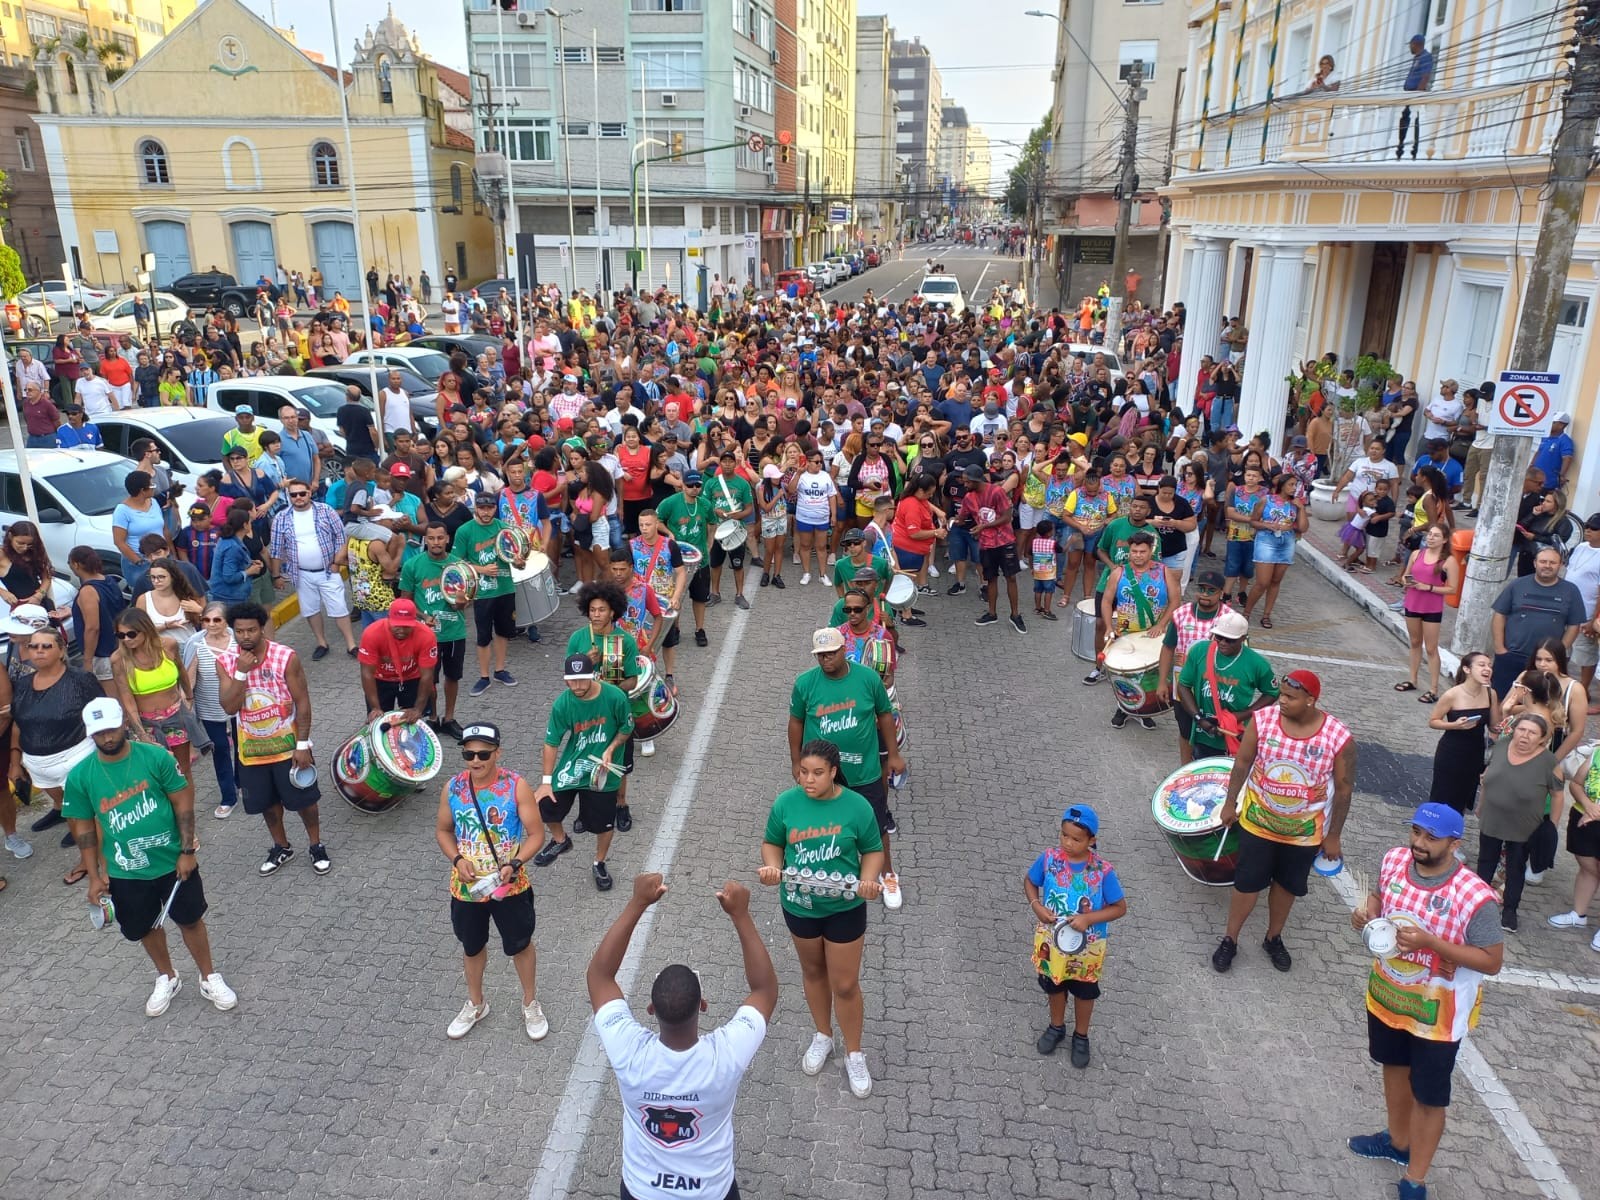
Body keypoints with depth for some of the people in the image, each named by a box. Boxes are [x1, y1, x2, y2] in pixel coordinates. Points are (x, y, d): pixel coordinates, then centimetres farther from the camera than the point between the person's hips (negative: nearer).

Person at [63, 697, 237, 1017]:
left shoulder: (156, 756, -16)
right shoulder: (79, 776, -11)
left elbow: (183, 802, -9)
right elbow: (83, 828, -1)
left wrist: (187, 850, -10)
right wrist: (95, 876, 1)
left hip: (174, 861, -2)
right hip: (125, 872, 2)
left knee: (190, 919, 12)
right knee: (146, 928, 19)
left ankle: (210, 978, 31)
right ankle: (167, 977, 44)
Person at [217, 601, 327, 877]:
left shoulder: (286, 657, -17)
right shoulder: (225, 661, -8)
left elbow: (302, 702, -12)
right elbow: (229, 707, -14)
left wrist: (303, 745, -14)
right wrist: (241, 672, -25)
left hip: (288, 744, -3)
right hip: (252, 748, 3)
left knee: (303, 799, 8)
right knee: (268, 802, 17)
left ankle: (317, 846, 29)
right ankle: (281, 848, 38)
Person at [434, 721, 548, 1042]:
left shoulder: (516, 786, -18)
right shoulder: (452, 788, -9)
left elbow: (536, 833, -12)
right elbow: (442, 830, 5)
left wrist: (514, 864, -27)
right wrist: (457, 859, -13)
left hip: (510, 886, -2)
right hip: (466, 887, 3)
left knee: (520, 945, 16)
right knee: (472, 947, 22)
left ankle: (531, 1003, 40)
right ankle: (475, 1004, 47)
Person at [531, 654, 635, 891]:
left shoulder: (615, 696, -20)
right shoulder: (562, 704, -16)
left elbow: (626, 727, -2)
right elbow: (551, 743, -9)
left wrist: (610, 750, -17)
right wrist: (546, 781, -9)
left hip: (602, 771, -1)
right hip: (570, 766, 2)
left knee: (603, 823, 7)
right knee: (546, 807, 1)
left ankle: (599, 865, 36)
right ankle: (560, 840, 36)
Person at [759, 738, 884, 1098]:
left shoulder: (857, 806, -19)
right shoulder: (785, 803, -14)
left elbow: (873, 850, -6)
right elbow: (772, 842, 0)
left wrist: (867, 880, -24)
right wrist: (772, 867, -19)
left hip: (844, 907, -2)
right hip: (799, 905, 2)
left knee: (845, 984, 8)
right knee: (813, 971, 23)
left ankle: (854, 1055, 31)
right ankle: (823, 1036, 47)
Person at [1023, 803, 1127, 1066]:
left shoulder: (1103, 871, -26)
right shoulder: (1049, 858, -19)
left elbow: (1120, 907, -15)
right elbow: (1029, 881, -2)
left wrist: (1088, 918, -27)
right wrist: (1036, 906, -19)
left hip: (1086, 946, -2)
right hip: (1051, 940, 2)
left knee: (1084, 991, 22)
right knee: (1054, 985, 25)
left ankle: (1081, 1036, 48)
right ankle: (1056, 1027, 52)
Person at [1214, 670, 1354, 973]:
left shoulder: (1339, 737, -22)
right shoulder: (1263, 719, -19)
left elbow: (1344, 788, -9)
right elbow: (1243, 762, -4)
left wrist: (1333, 835, -3)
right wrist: (1230, 803, 3)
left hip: (1305, 831, 0)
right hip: (1258, 820, 0)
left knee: (1287, 884, 19)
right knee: (1248, 881, 11)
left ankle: (1273, 938, 42)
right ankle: (1230, 939, 30)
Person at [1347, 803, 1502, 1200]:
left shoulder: (1475, 898, -29)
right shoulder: (1394, 860, -13)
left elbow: (1492, 961, -20)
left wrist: (1431, 942, -31)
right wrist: (1365, 908, -16)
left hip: (1438, 1013, -6)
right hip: (1386, 994, 6)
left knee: (1429, 1097, 10)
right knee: (1394, 1066, 27)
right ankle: (1398, 1141, 52)